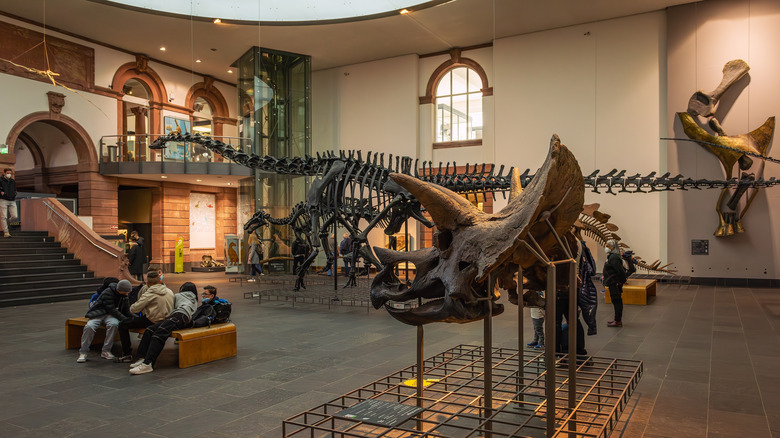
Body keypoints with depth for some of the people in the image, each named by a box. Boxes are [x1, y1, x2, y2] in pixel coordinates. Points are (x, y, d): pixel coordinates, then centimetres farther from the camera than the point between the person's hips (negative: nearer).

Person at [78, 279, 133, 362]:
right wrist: (124, 319, -28)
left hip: (111, 315, 4)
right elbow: (111, 309, -23)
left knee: (113, 324, -32)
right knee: (89, 326, -33)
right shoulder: (107, 293, -18)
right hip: (98, 313, -3)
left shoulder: (124, 295, 5)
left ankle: (106, 351, -25)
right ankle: (83, 353, -16)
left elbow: (127, 310, 11)